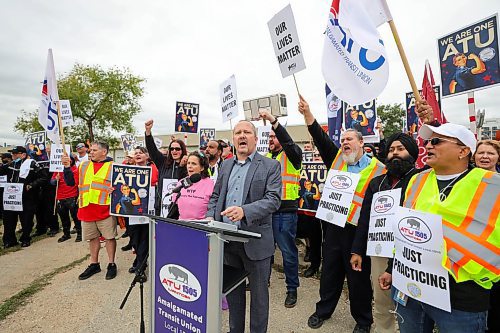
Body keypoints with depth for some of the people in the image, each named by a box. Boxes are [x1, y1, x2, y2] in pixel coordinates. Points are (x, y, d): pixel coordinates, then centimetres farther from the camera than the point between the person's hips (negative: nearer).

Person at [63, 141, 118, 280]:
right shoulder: (83, 165, 12)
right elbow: (71, 182, 9)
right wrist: (67, 167, -2)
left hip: (105, 210, -4)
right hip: (87, 210, 4)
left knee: (109, 237, 4)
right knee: (92, 237, 15)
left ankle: (112, 264, 19)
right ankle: (94, 264, 30)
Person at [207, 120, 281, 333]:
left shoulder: (270, 166, -5)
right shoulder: (226, 165, 11)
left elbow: (273, 200, -15)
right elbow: (215, 196, 15)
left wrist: (244, 211, -29)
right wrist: (211, 216, -3)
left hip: (255, 240, -5)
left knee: (258, 292, 12)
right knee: (233, 289, 21)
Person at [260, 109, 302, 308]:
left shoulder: (292, 155, -4)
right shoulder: (266, 158, 14)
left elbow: (289, 143, -26)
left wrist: (274, 121, -32)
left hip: (286, 211, -6)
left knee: (288, 251, 6)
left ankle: (292, 288, 25)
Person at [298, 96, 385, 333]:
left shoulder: (376, 168, -6)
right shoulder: (336, 158, 4)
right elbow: (320, 137, -7)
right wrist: (307, 113, -16)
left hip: (359, 230, -3)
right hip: (334, 225, 4)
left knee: (358, 277, 12)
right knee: (330, 271, 18)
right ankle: (323, 310, 40)